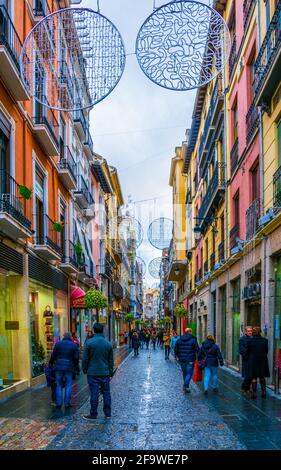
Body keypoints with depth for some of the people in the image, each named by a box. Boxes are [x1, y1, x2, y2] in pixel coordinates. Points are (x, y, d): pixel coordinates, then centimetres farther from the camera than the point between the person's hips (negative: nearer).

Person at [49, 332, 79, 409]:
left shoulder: (58, 344, 1)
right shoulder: (74, 345, 0)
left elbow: (53, 355, 3)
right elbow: (76, 358, -1)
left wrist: (51, 364, 18)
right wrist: (76, 367, 12)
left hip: (59, 367, 1)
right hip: (69, 367, -1)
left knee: (59, 386, 9)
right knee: (68, 386, 7)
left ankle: (59, 403, 8)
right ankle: (67, 403, 6)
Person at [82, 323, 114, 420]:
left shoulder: (89, 343, -8)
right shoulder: (108, 344, 2)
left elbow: (85, 359, -5)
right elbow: (111, 360, 8)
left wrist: (84, 370, 7)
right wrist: (110, 372, 16)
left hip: (92, 373, -2)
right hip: (105, 373, 3)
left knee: (94, 394, 1)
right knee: (106, 393, 10)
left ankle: (93, 414, 8)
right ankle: (108, 413, 17)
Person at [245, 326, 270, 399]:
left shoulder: (250, 341, -12)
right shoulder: (265, 340, -6)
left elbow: (247, 352, -4)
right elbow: (266, 351, 1)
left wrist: (249, 358, 16)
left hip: (253, 361, -2)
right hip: (263, 361, 3)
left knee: (254, 377, 5)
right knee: (262, 377, 16)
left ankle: (254, 393, 5)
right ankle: (264, 392, 15)